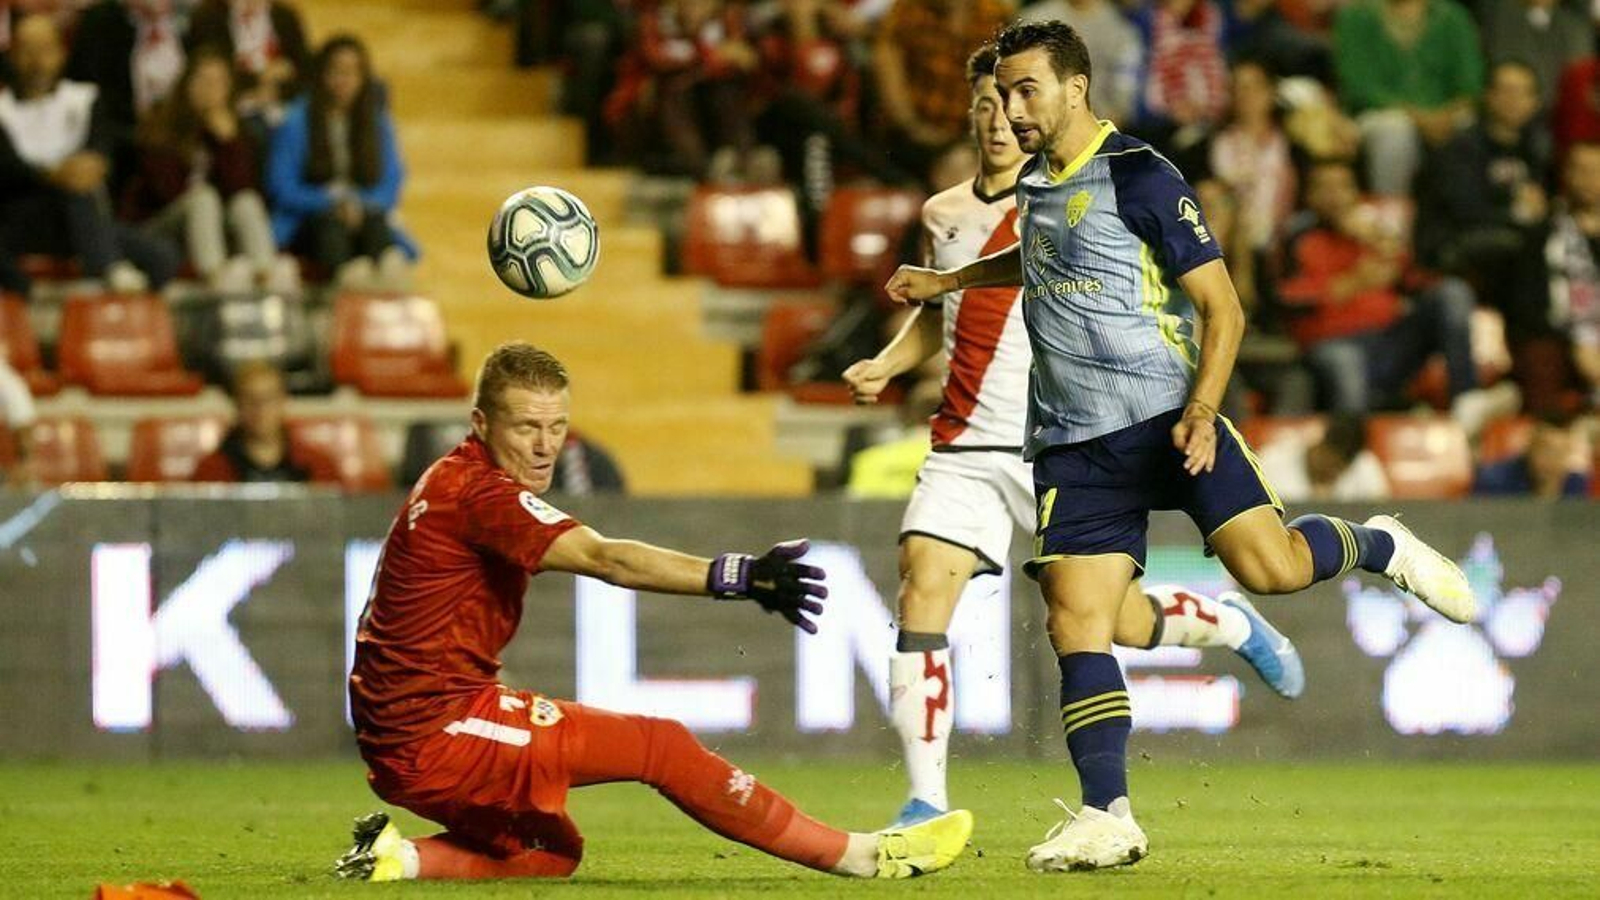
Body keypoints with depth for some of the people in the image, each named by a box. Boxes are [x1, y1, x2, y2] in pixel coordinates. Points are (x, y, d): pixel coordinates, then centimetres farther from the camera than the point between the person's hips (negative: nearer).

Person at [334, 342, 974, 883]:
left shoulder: (449, 483, 13)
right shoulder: (483, 494, -18)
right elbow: (605, 559, -30)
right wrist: (737, 576, -38)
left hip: (399, 744, 10)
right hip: (438, 733, -10)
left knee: (553, 854, 28)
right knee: (662, 746, -11)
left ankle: (405, 857, 9)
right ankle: (863, 856, -9)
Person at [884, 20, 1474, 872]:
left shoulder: (1139, 177, -9)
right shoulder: (1034, 181, 14)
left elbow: (1222, 308, -10)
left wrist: (1200, 412, -22)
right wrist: (945, 280, 38)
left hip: (1166, 416, -6)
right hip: (1073, 443, 6)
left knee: (1269, 565, -20)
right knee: (1076, 622, -7)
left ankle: (1380, 546, 13)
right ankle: (1107, 819, -5)